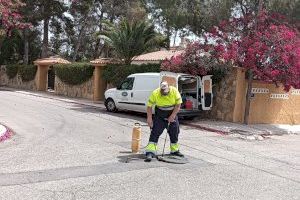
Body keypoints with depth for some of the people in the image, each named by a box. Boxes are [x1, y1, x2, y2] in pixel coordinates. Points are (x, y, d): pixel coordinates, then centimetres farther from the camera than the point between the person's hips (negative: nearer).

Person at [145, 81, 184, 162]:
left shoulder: (174, 91, -19)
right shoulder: (155, 93, -22)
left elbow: (178, 104, -13)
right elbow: (149, 106, -13)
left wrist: (172, 116, -17)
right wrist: (149, 118, -19)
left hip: (172, 115, 2)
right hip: (159, 116, -2)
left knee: (174, 133, 12)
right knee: (155, 133, -11)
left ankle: (175, 150, 32)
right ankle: (150, 153, -11)